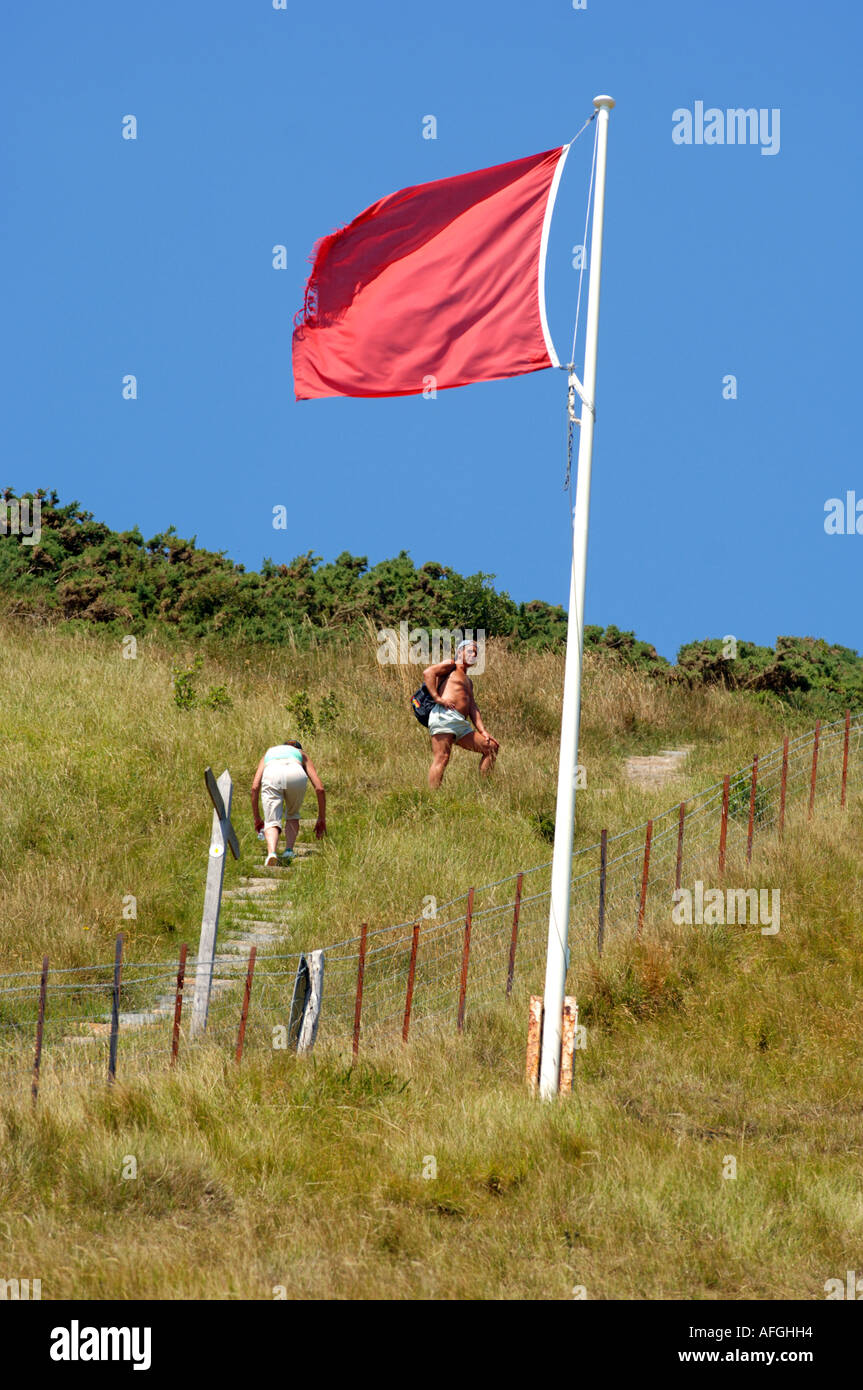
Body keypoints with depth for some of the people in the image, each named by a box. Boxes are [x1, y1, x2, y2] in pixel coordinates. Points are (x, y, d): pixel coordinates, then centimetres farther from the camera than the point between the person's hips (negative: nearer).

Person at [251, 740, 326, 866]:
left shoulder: (268, 753, 41)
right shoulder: (302, 755, 39)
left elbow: (255, 787, 29)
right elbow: (319, 788, 27)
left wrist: (257, 818, 35)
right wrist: (322, 818, 34)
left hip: (271, 776, 0)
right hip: (296, 775, 0)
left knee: (272, 822, -1)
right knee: (292, 815, 27)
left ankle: (271, 852, -30)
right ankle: (289, 850, 8)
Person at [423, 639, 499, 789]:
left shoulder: (468, 681, 34)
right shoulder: (450, 666, 11)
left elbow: (472, 708, 27)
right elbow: (428, 672, -7)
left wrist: (483, 731, 15)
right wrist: (437, 697, -14)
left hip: (462, 725, 9)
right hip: (444, 716, -9)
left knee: (491, 747, 6)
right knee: (442, 758, -20)